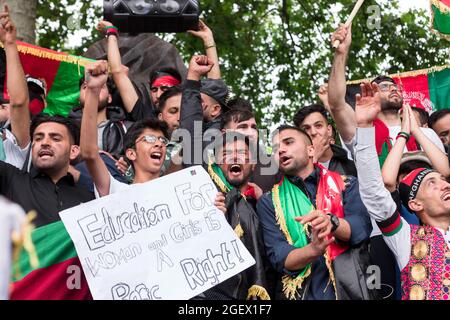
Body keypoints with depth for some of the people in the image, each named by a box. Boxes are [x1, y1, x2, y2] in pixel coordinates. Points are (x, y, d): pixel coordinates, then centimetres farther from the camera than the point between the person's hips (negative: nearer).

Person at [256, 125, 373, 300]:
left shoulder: (346, 185, 8)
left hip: (350, 289, 0)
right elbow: (278, 256, -4)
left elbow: (362, 227, -6)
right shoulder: (269, 202, 7)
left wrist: (332, 222, -24)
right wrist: (313, 250, -21)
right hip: (302, 293, 0)